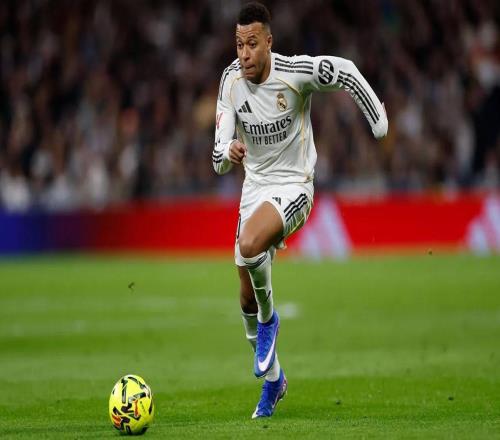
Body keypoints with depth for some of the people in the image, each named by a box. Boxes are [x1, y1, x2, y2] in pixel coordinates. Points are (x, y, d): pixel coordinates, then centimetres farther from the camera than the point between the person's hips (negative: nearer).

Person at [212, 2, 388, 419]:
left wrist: (379, 120, -3)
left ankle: (269, 319, -6)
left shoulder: (295, 73, -21)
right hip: (254, 189, 5)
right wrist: (228, 153, -31)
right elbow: (219, 159, -8)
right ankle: (273, 378, 30)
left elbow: (345, 72, -5)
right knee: (247, 297, 7)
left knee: (249, 244, -35)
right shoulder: (231, 80, -8)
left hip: (294, 188, -5)